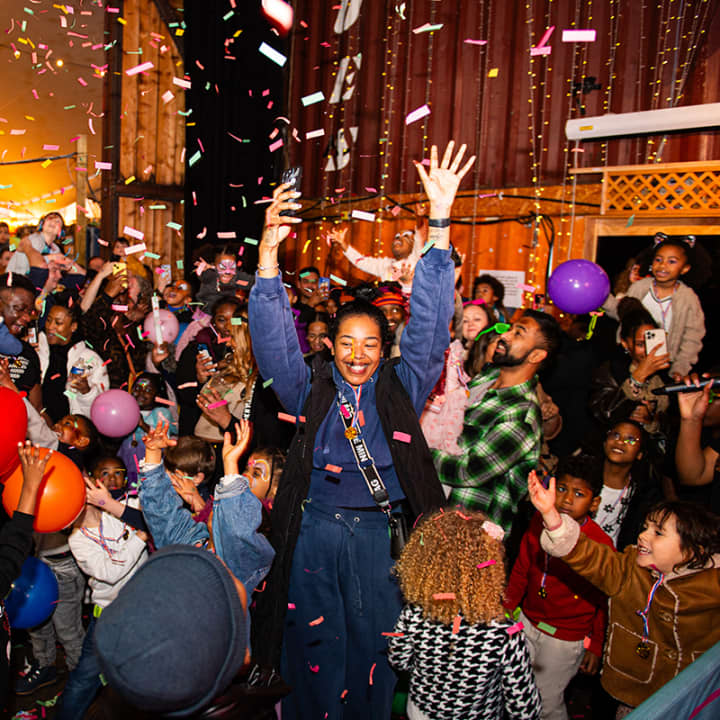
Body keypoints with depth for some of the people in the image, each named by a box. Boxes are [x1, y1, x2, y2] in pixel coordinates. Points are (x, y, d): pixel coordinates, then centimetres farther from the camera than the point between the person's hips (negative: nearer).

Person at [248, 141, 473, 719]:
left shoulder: (400, 389, 3)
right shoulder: (310, 389, 4)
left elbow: (429, 324, -5)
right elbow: (274, 336, -7)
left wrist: (440, 222, -14)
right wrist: (269, 250, -21)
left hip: (378, 531, 0)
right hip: (314, 529, 0)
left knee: (374, 641, 12)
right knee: (315, 644, 11)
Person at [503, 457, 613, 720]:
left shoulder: (600, 543, -21)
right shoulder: (539, 522, -8)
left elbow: (604, 601, -10)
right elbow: (521, 570, 6)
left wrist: (596, 646, -4)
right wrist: (505, 608, 9)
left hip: (566, 639, -4)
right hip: (528, 622, 5)